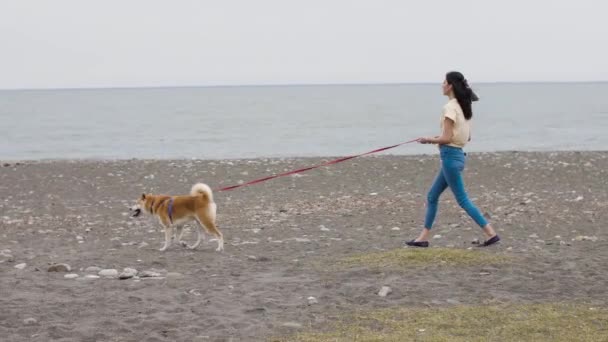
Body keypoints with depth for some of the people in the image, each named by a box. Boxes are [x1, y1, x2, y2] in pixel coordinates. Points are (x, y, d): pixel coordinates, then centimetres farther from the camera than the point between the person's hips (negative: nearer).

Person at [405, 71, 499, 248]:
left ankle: (491, 233, -5)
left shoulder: (450, 107, -16)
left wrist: (427, 140, -4)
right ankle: (423, 237, 18)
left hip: (450, 156, -10)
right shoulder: (463, 107, 11)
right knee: (432, 196, 14)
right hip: (457, 155, 10)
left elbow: (446, 138, -19)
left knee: (462, 200, -5)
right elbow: (467, 136, 16)